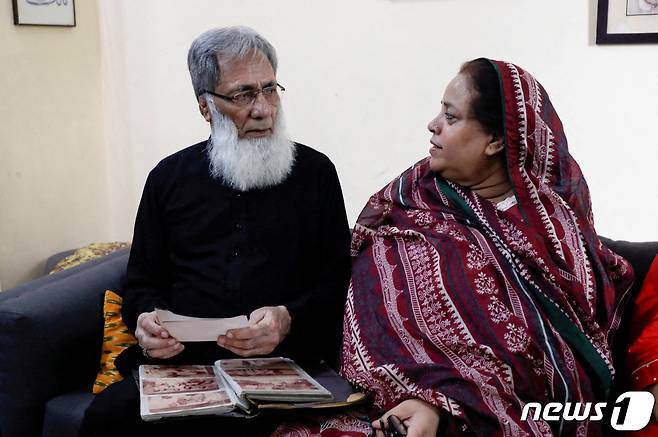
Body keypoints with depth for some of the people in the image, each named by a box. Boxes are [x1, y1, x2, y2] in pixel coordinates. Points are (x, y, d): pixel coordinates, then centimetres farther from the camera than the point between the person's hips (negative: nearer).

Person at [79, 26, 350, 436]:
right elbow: (143, 280, 19)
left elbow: (338, 280, 4)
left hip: (280, 362, -2)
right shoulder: (170, 176, 14)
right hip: (179, 358, 3)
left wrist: (288, 320, -16)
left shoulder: (314, 171, 8)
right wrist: (147, 319, -5)